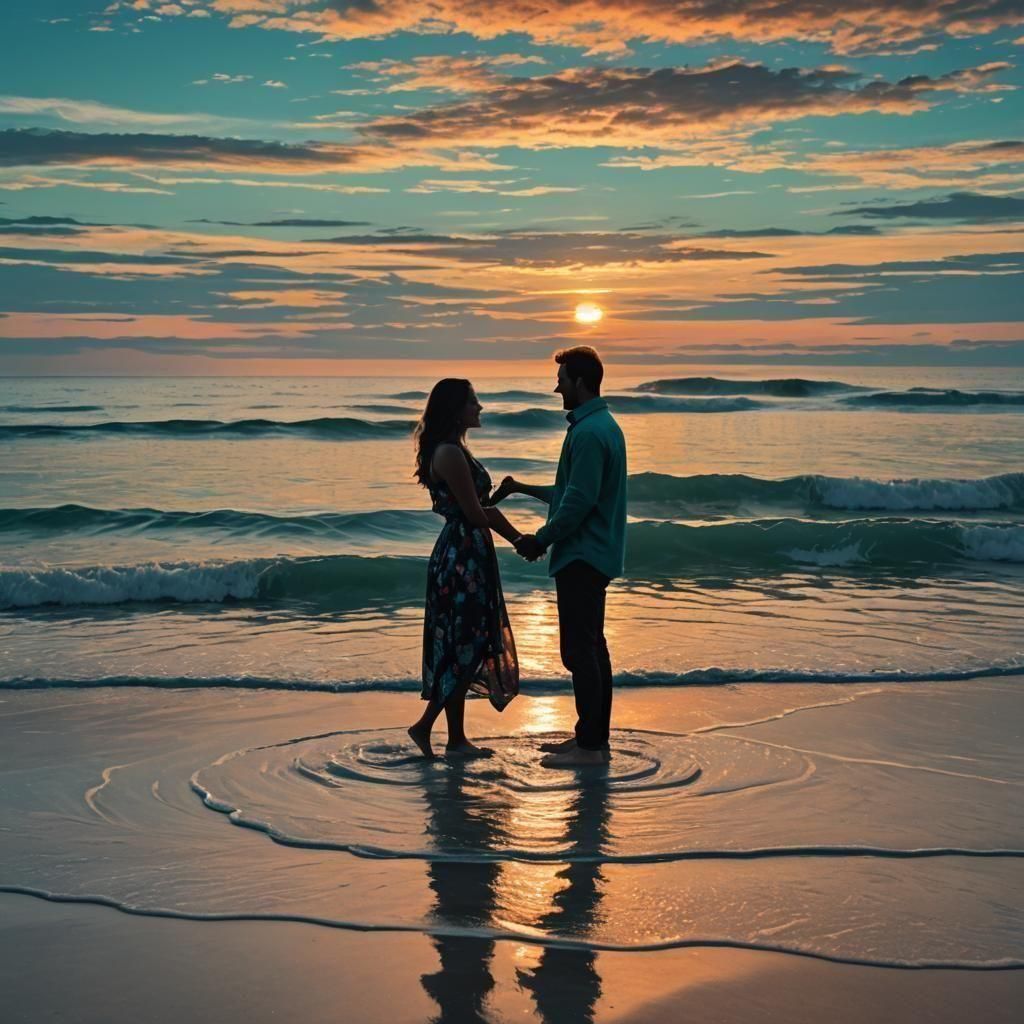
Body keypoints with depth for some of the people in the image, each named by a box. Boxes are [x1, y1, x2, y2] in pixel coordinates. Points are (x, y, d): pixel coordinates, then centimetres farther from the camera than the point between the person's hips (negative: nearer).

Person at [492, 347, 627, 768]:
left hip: (581, 558, -11)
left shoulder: (588, 433, -19)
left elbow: (578, 503, -22)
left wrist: (540, 540, -11)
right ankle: (594, 736, 21)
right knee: (592, 646, 14)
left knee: (579, 650, -6)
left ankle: (590, 745, -2)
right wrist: (525, 488, 22)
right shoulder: (604, 425, 15)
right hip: (599, 555, 11)